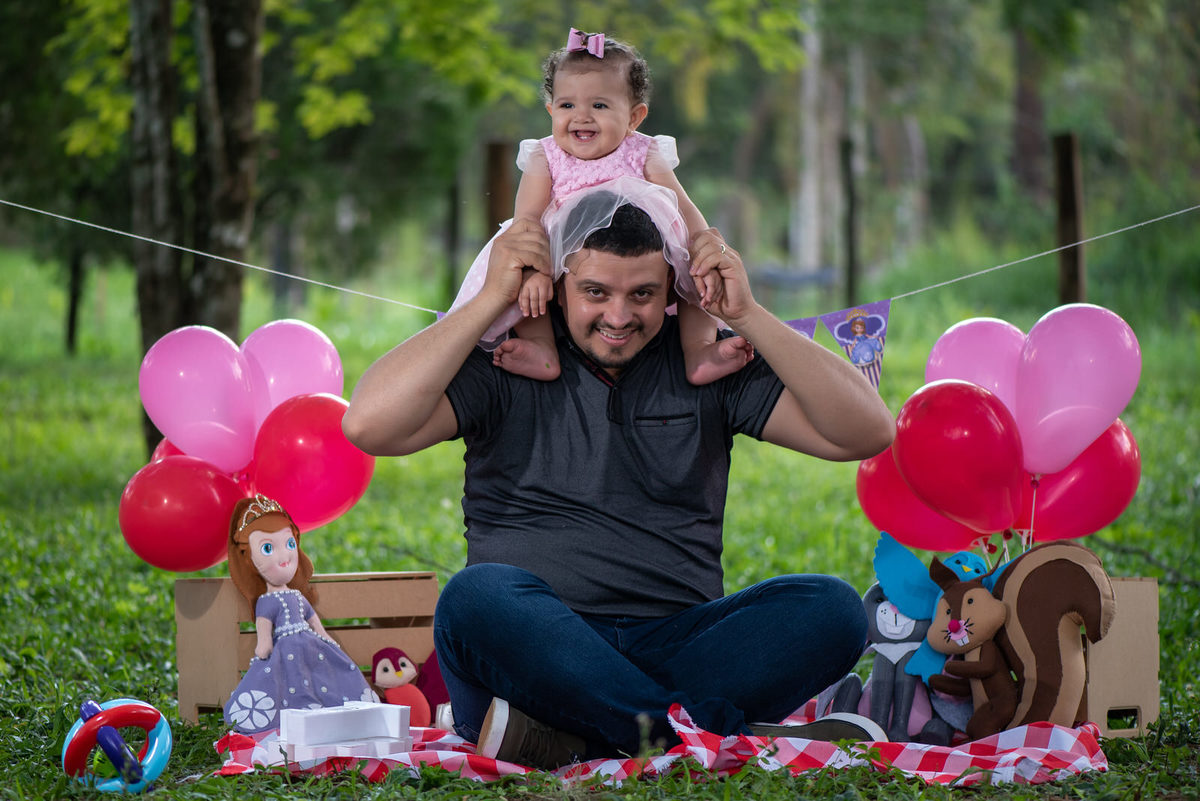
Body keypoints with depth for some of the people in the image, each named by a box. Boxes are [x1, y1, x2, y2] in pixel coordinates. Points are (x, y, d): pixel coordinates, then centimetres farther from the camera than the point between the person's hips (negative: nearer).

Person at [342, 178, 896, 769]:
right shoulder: (507, 362, 7)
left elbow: (866, 433, 3)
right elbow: (370, 425, -10)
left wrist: (747, 315, -1)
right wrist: (491, 299, -6)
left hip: (676, 646, 2)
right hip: (533, 648, -2)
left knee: (832, 609, -23)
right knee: (477, 595, -35)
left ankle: (573, 741, -33)